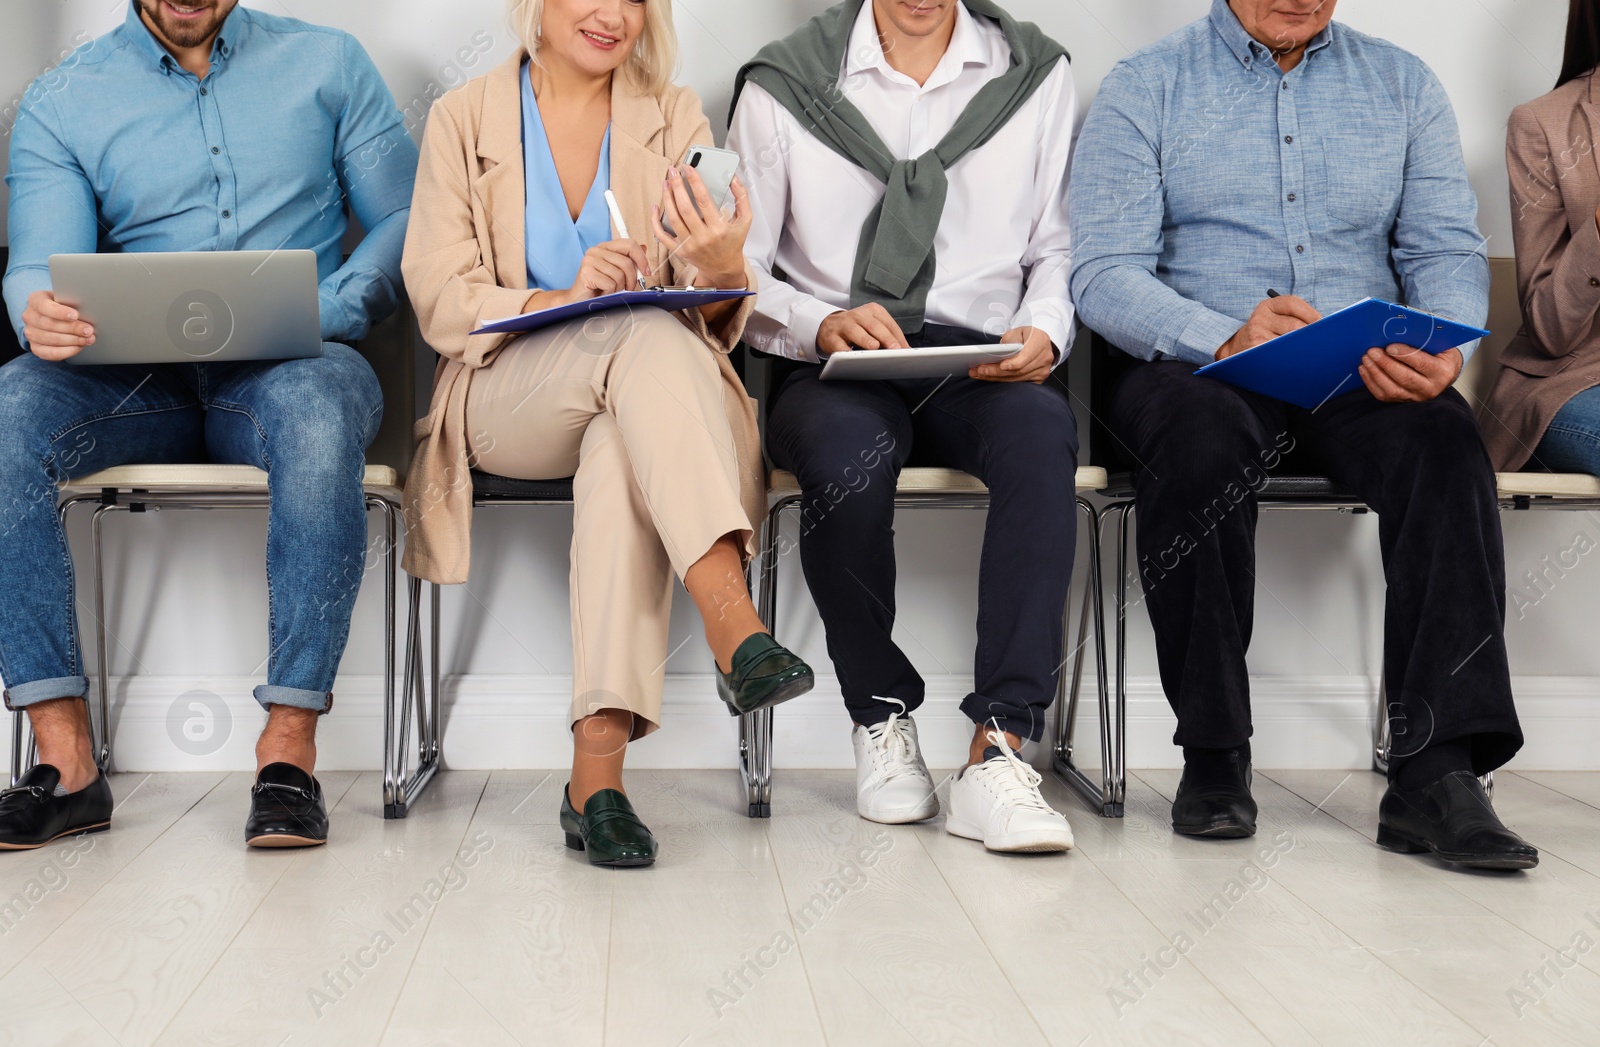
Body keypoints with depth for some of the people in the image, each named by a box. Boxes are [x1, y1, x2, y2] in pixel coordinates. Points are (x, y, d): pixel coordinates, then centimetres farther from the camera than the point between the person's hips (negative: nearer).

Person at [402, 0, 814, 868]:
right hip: (506, 399, -1)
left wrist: (724, 268, -23)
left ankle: (598, 764, -43)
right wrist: (556, 300, -21)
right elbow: (439, 303, -3)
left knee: (622, 451, -37)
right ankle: (733, 624, -46)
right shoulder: (463, 120, 7)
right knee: (648, 333, -33)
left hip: (640, 401, 1)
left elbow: (715, 321, 2)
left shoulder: (674, 117, 10)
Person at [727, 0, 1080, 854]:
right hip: (837, 370, -1)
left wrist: (1044, 334, -8)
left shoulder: (1037, 76, 12)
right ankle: (882, 719, -11)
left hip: (978, 366, 1)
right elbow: (737, 270, 5)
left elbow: (1059, 249, 13)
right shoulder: (782, 86, 7)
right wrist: (821, 325, -15)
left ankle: (997, 750, -35)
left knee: (1042, 428, -34)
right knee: (846, 452, -36)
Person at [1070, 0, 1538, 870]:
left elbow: (1448, 251, 8)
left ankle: (1435, 774, -34)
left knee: (1443, 438, -31)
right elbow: (1103, 274, -4)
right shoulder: (1144, 88, 7)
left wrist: (1440, 350, -16)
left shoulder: (1404, 87, 17)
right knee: (1202, 437, -36)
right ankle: (1213, 756, -23)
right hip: (1198, 365, -2)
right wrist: (1228, 337, -23)